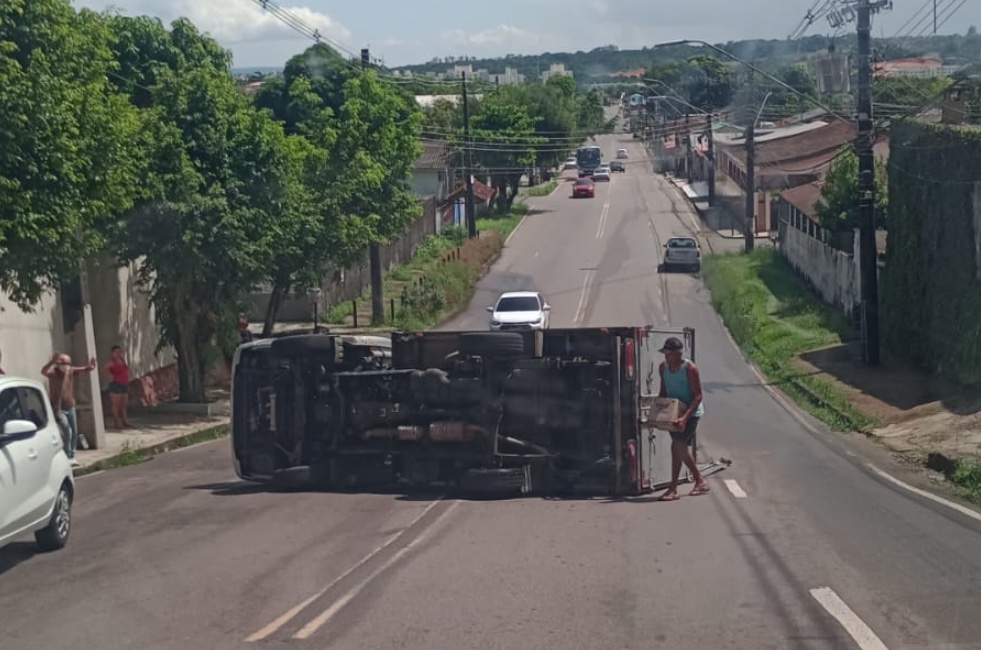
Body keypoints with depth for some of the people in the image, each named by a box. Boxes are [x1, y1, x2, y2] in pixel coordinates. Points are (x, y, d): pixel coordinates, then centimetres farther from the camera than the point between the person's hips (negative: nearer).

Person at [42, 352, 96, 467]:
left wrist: (90, 367, -27)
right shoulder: (53, 372, -17)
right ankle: (68, 457, -8)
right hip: (58, 408, -6)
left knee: (75, 433, 10)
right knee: (68, 431, -17)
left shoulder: (71, 371, -1)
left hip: (70, 407, 6)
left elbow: (85, 369, -2)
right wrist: (53, 361, -55)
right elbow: (44, 371, -38)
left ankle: (72, 456, 24)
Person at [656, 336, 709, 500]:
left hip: (690, 412, -7)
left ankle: (673, 489, -8)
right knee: (681, 448, 11)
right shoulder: (663, 367, 0)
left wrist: (685, 417, -28)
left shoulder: (690, 368, -19)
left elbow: (698, 396, -19)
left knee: (677, 447, -13)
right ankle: (699, 480, 27)